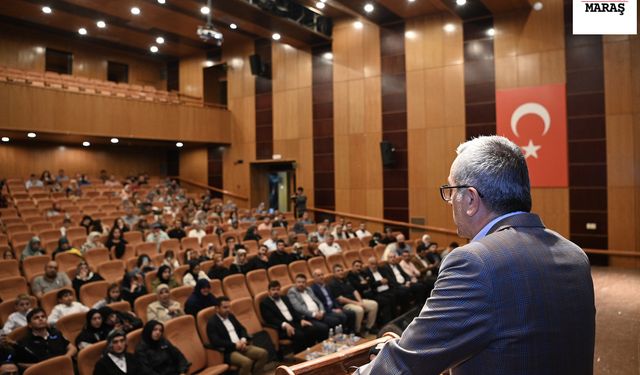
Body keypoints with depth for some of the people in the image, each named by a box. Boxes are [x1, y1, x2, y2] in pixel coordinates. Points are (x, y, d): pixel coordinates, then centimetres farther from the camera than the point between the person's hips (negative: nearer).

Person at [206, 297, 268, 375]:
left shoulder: (230, 316, 16)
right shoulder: (212, 322, -8)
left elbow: (242, 329, 20)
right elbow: (216, 342, -18)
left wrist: (243, 340, -3)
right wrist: (234, 345, -17)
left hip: (241, 346, 8)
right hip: (227, 351, -8)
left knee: (263, 353, -11)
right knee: (247, 362, -33)